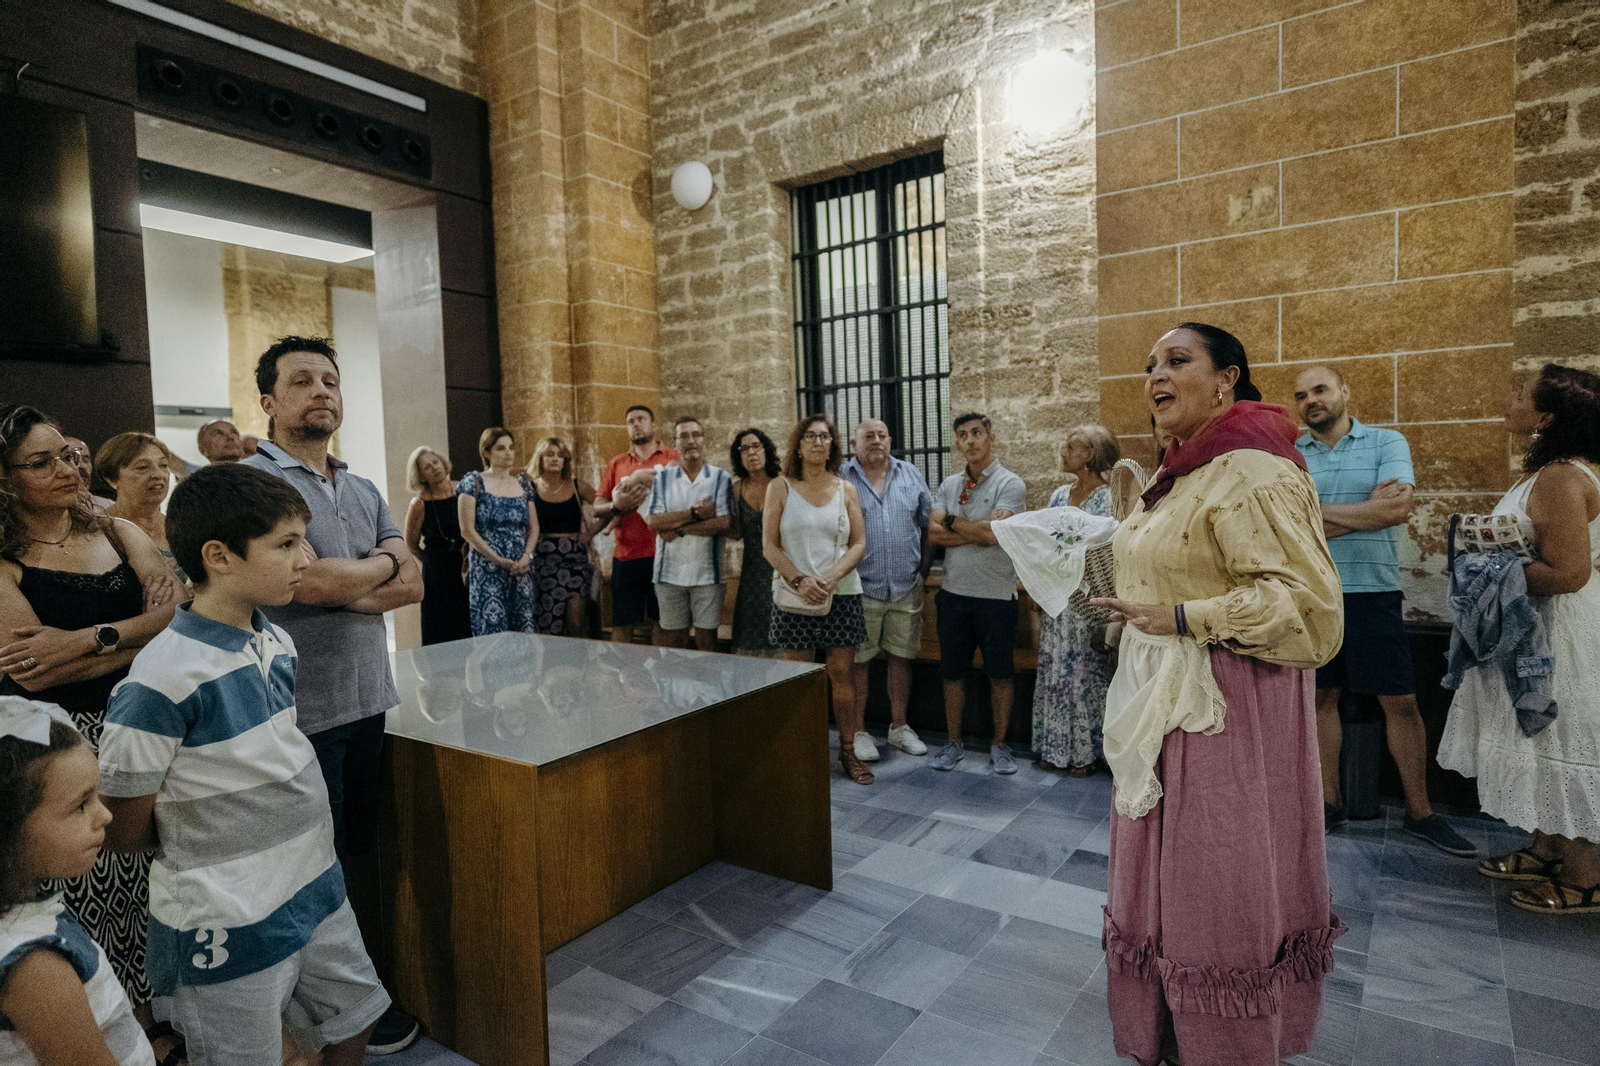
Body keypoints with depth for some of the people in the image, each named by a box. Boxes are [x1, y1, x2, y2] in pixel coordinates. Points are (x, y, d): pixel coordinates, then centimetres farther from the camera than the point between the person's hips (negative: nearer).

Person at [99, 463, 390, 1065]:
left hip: (316, 892, 7)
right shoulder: (163, 680, -23)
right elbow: (123, 832, -14)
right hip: (227, 927, -7)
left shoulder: (278, 643, 0)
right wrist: (203, 851, 1)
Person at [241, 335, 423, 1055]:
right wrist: (383, 561, -4)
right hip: (301, 710, -6)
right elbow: (308, 579, -22)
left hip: (369, 700, 7)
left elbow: (412, 584, 4)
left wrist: (345, 587, -14)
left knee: (362, 853, 18)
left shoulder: (364, 491, 12)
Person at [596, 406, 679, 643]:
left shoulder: (671, 458, 6)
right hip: (625, 555, 3)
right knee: (621, 625, 4)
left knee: (661, 622, 3)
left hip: (661, 554, -3)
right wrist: (617, 506, -11)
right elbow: (597, 508, 12)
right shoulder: (616, 464, 16)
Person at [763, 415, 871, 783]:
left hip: (841, 594, 2)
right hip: (794, 596, -1)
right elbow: (770, 546, -3)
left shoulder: (846, 489, 8)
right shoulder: (780, 488, 3)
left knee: (842, 674, 3)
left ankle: (849, 750, 13)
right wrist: (799, 579, -16)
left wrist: (832, 576, -13)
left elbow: (859, 543, 3)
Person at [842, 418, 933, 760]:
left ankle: (899, 727, 26)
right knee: (857, 662, 5)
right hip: (861, 588, -3)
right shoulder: (841, 479, -3)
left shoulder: (911, 475, 8)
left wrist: (924, 568, 7)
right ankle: (859, 731, 18)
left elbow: (929, 524, 13)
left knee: (901, 657, 12)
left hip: (906, 588, 4)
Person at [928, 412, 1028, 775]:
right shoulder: (949, 485, 8)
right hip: (954, 593, 4)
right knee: (952, 673, 12)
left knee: (999, 675, 7)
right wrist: (978, 532, -13)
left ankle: (999, 745, 23)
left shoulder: (1010, 484, -7)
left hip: (997, 596, -4)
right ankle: (953, 744, 25)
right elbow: (933, 533, -3)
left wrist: (952, 520, -7)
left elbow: (993, 532, -20)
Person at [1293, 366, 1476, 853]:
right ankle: (1329, 803, 21)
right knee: (1322, 698, 9)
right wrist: (1369, 508, -9)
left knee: (1401, 702, 3)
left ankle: (1420, 812, 18)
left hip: (1373, 593, -1)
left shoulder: (1387, 442, 2)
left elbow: (1398, 508, -13)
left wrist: (1321, 515, -10)